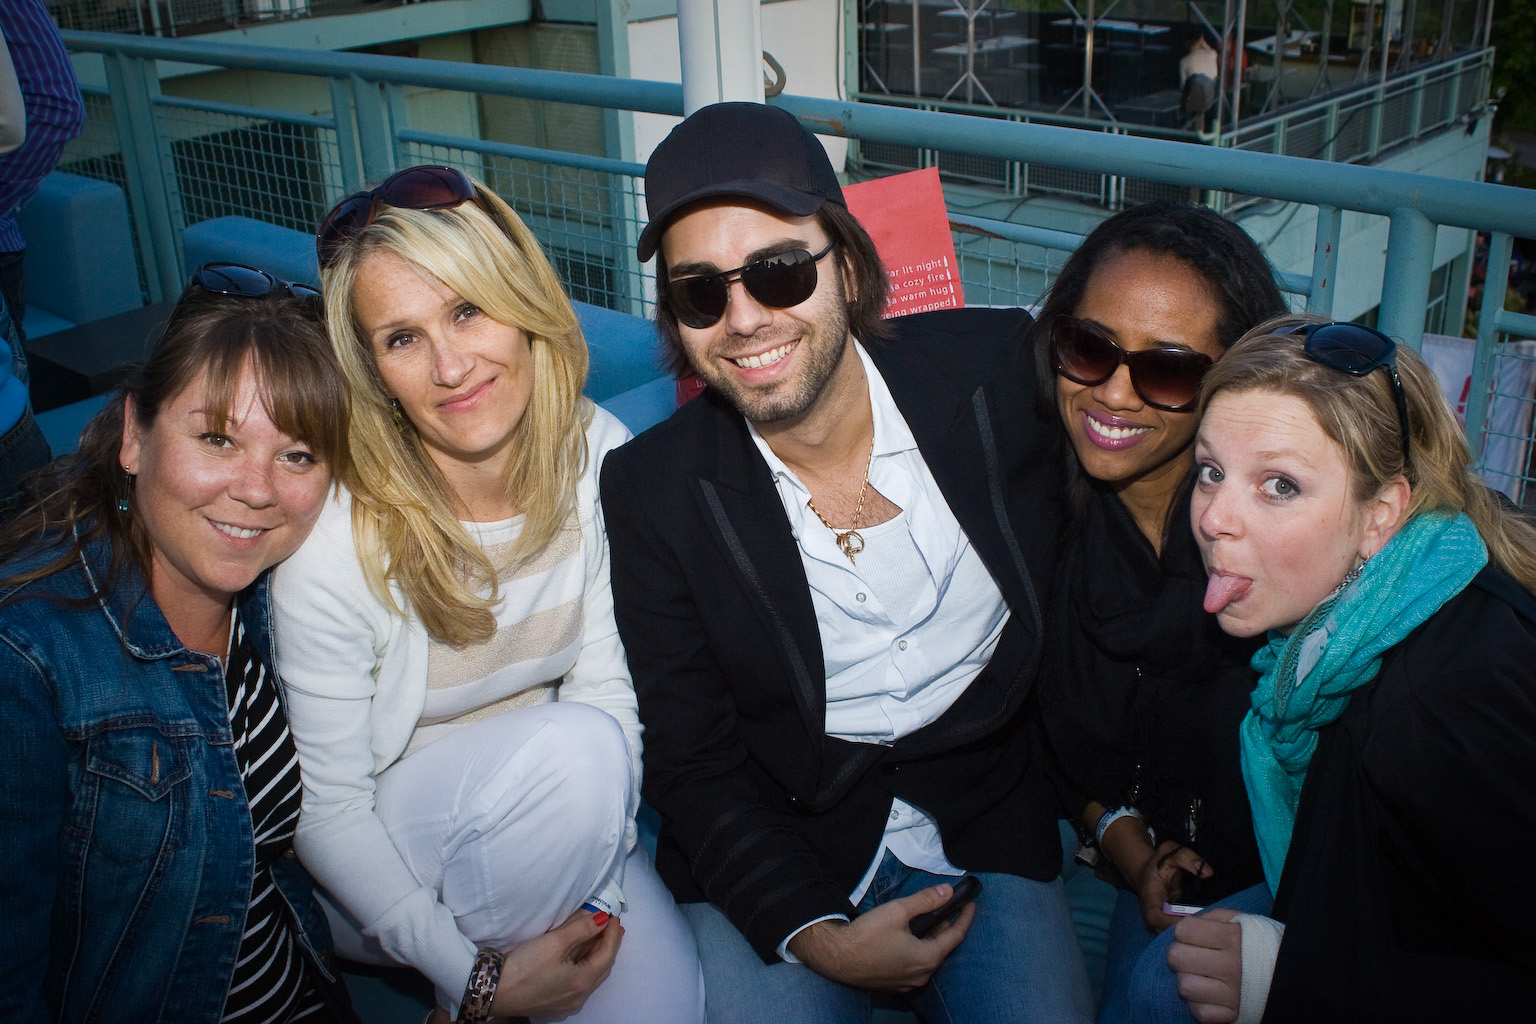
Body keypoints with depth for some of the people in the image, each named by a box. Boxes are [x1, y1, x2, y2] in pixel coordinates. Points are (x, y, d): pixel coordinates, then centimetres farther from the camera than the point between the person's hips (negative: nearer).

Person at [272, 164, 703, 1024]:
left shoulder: (599, 458, -13)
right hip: (388, 859, -2)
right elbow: (328, 808, -16)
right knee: (574, 747, -32)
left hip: (547, 813, 3)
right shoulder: (336, 536, -23)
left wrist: (592, 883, -17)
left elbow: (606, 681, -7)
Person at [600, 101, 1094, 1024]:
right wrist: (816, 936, -16)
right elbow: (690, 762, -6)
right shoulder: (653, 489, -10)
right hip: (778, 851, 0)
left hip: (988, 824, 1)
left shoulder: (999, 370, -10)